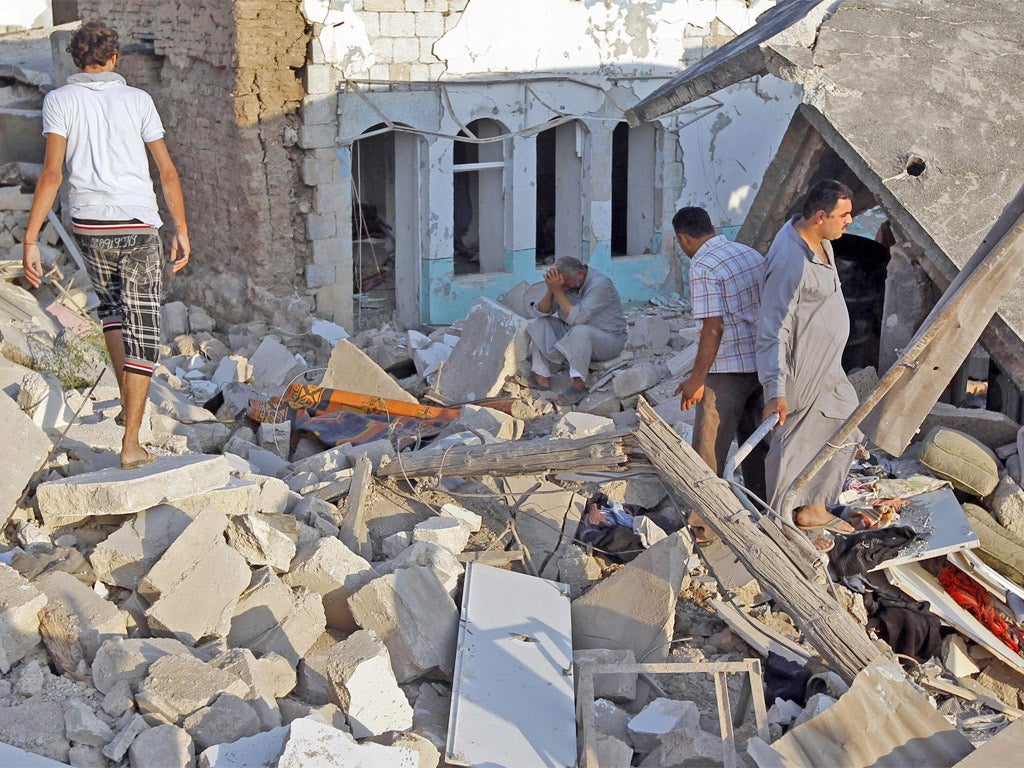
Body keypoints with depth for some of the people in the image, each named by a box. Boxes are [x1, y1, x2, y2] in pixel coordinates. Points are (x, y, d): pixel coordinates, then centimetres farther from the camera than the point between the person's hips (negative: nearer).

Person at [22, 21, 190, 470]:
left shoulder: (60, 100, 1)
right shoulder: (137, 100, 4)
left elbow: (52, 173, -9)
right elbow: (167, 171, 4)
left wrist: (30, 241, -9)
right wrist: (182, 230, 13)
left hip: (90, 227, 1)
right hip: (139, 225, -1)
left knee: (111, 306, 28)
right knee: (141, 330, 1)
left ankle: (129, 403, 28)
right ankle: (131, 442, -3)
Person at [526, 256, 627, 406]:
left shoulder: (600, 285, -26)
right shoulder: (565, 281, -4)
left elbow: (576, 318, -34)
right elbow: (543, 311, -5)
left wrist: (557, 290, -33)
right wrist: (550, 290, -24)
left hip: (608, 339, -8)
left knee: (579, 331, -39)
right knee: (539, 324, -7)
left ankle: (579, 385, -27)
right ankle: (542, 378, -10)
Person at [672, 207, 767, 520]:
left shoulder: (703, 267, -15)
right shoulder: (753, 254, 10)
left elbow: (713, 328, -21)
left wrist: (696, 380, -17)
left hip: (727, 370, -8)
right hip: (762, 365, 8)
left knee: (709, 449, 0)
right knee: (755, 442, 18)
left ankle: (703, 522, 3)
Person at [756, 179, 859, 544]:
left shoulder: (818, 239, 1)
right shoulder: (790, 262, -29)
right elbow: (773, 329, -29)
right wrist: (776, 390, -34)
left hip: (827, 369, 10)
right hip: (800, 371, -10)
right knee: (793, 445, 3)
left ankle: (812, 509, 34)